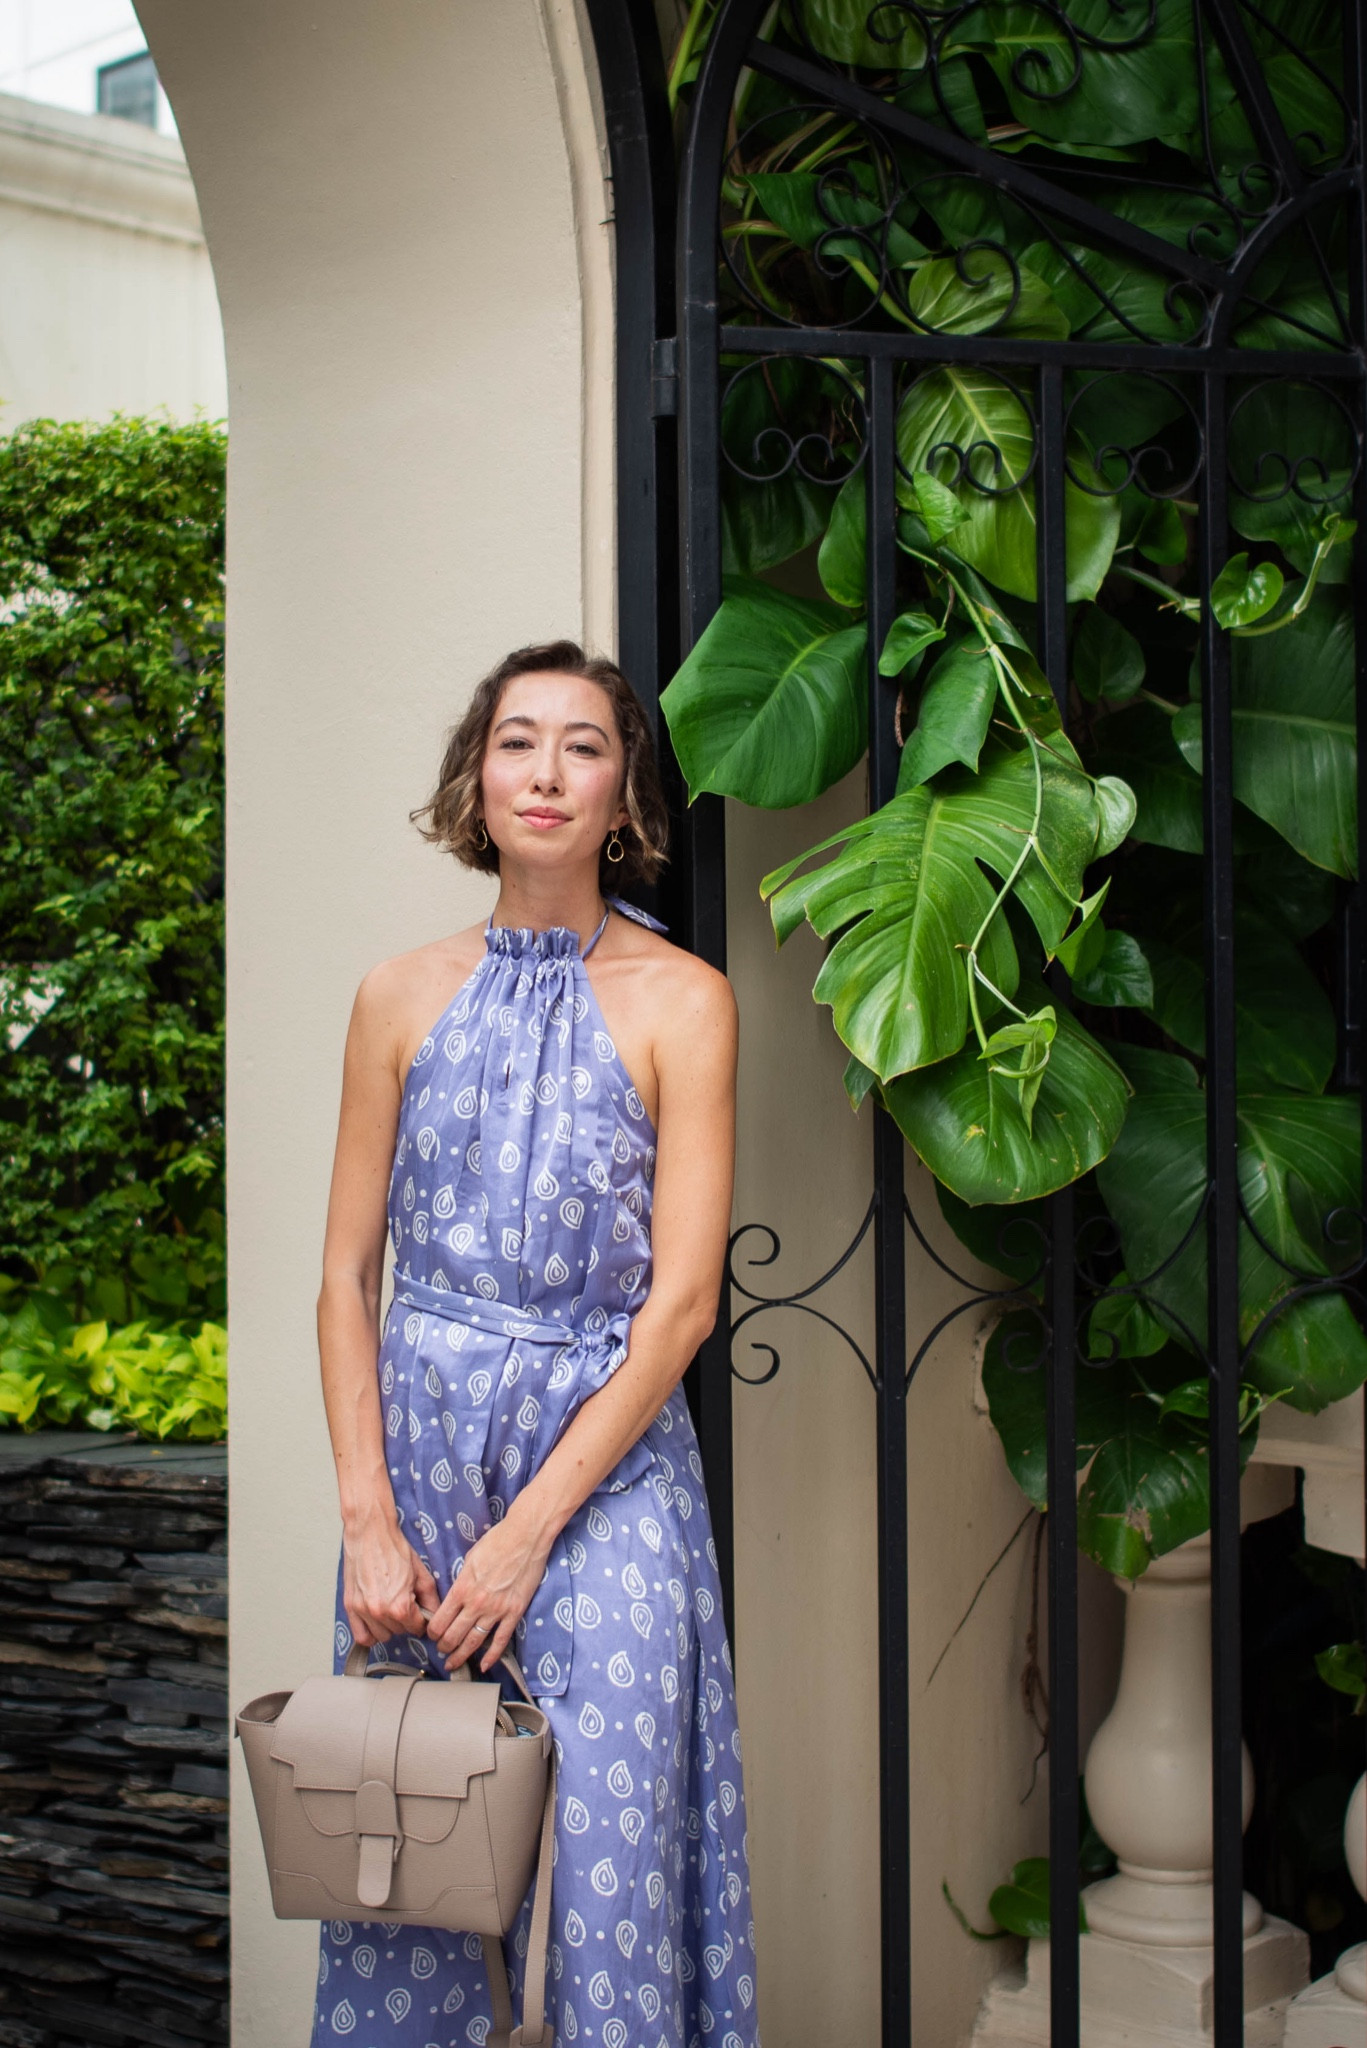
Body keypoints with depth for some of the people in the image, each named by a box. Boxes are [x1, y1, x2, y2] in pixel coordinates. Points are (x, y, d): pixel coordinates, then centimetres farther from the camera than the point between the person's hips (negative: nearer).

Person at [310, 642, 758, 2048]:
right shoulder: (402, 997, 6)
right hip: (415, 1445, 3)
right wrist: (370, 1521, -5)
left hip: (607, 1461, -2)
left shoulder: (679, 1000, -3)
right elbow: (346, 1272, 5)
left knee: (615, 1861, -4)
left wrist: (529, 1530, -11)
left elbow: (683, 1298, -8)